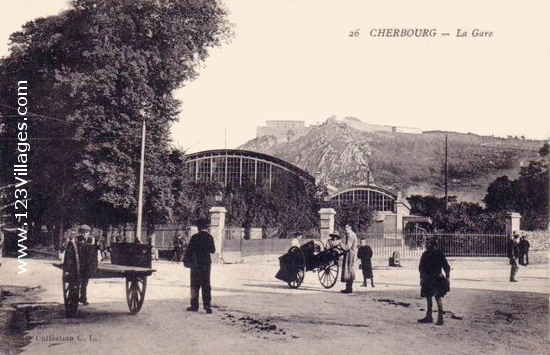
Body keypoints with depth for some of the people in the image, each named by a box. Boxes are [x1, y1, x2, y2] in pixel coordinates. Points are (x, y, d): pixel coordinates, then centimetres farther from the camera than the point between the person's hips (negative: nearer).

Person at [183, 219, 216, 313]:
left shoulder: (195, 237, -8)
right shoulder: (210, 237, 1)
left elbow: (189, 250, -7)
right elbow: (213, 250, 9)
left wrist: (186, 261, 2)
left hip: (196, 264, -3)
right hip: (206, 264, 3)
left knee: (195, 286, 5)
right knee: (206, 286, 6)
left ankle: (194, 305, 4)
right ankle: (207, 306, 2)